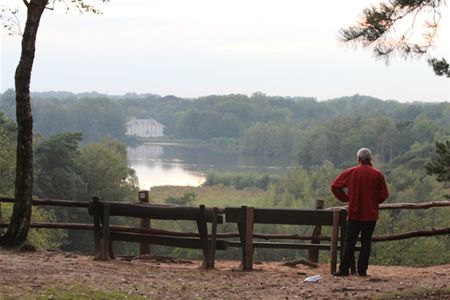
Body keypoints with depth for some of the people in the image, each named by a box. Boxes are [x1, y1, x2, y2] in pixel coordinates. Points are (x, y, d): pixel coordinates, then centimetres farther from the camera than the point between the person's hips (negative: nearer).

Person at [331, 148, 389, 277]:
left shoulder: (351, 172, -3)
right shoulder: (378, 175, -3)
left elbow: (335, 186, -4)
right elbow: (384, 194, -2)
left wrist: (345, 198, 6)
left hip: (354, 213, -1)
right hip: (371, 214, 1)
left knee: (349, 242, 4)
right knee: (366, 242, 6)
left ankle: (344, 269, 1)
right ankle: (362, 270, 3)